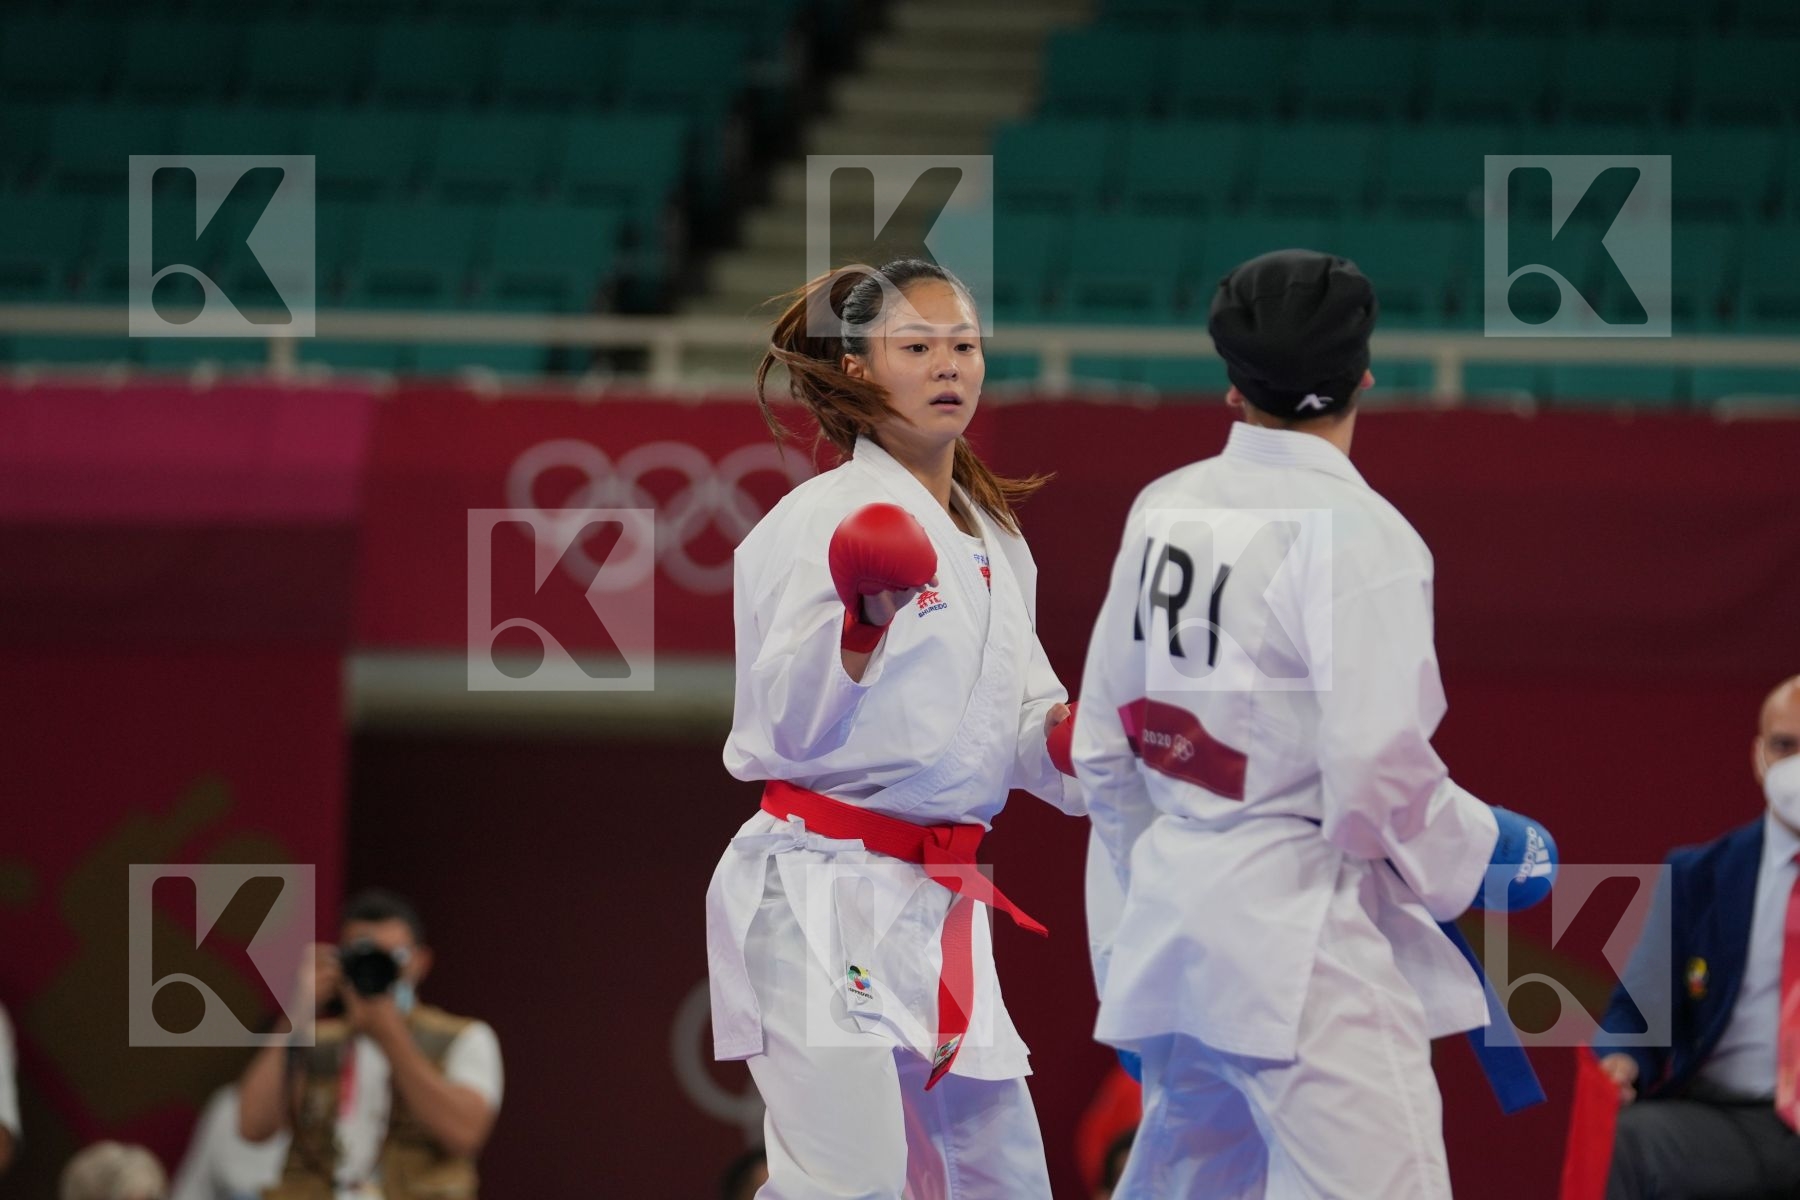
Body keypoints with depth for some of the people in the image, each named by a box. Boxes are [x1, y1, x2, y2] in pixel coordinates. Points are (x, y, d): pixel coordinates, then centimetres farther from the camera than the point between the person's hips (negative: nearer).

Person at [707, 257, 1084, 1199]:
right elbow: (790, 726, -15)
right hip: (819, 898, -8)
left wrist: (1063, 738, 0)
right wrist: (860, 627, -31)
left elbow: (1014, 726, 21)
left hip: (938, 910, 8)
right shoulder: (821, 521, -8)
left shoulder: (995, 542, 15)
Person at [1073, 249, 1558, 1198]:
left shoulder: (1164, 510, 6)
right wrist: (1480, 851, 1)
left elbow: (1104, 745, 14)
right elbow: (1375, 775, -18)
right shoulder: (1355, 531, -15)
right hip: (1302, 938, -8)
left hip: (1174, 904, 8)